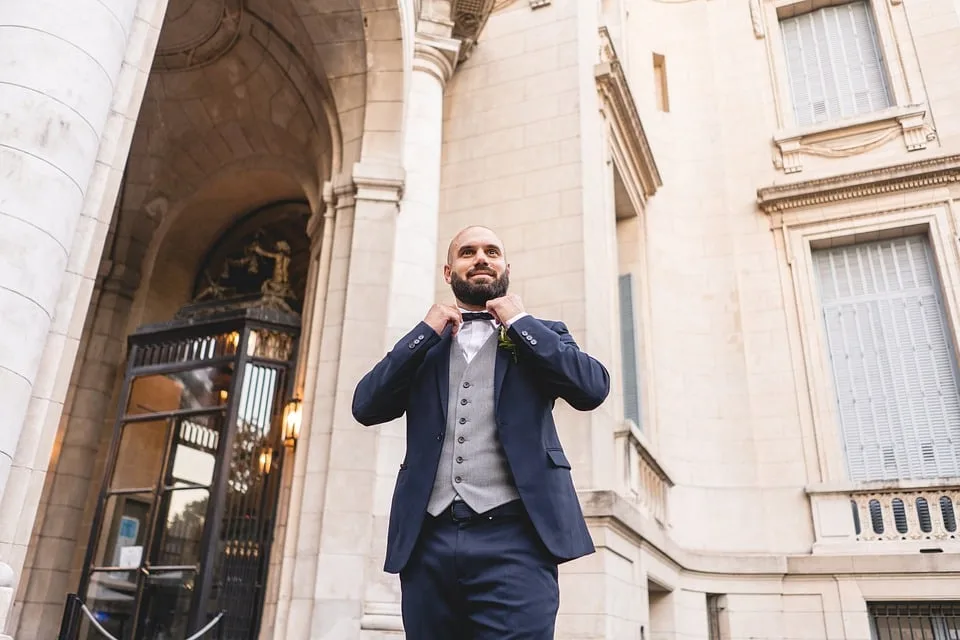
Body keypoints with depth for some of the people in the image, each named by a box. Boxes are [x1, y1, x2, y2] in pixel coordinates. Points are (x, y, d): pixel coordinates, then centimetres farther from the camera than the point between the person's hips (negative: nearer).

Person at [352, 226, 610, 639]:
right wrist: (426, 332, 2)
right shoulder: (421, 345, 19)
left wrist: (520, 322, 0)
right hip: (427, 540, 3)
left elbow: (593, 389, -4)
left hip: (512, 536, -2)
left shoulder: (541, 336, 14)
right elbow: (366, 407, 5)